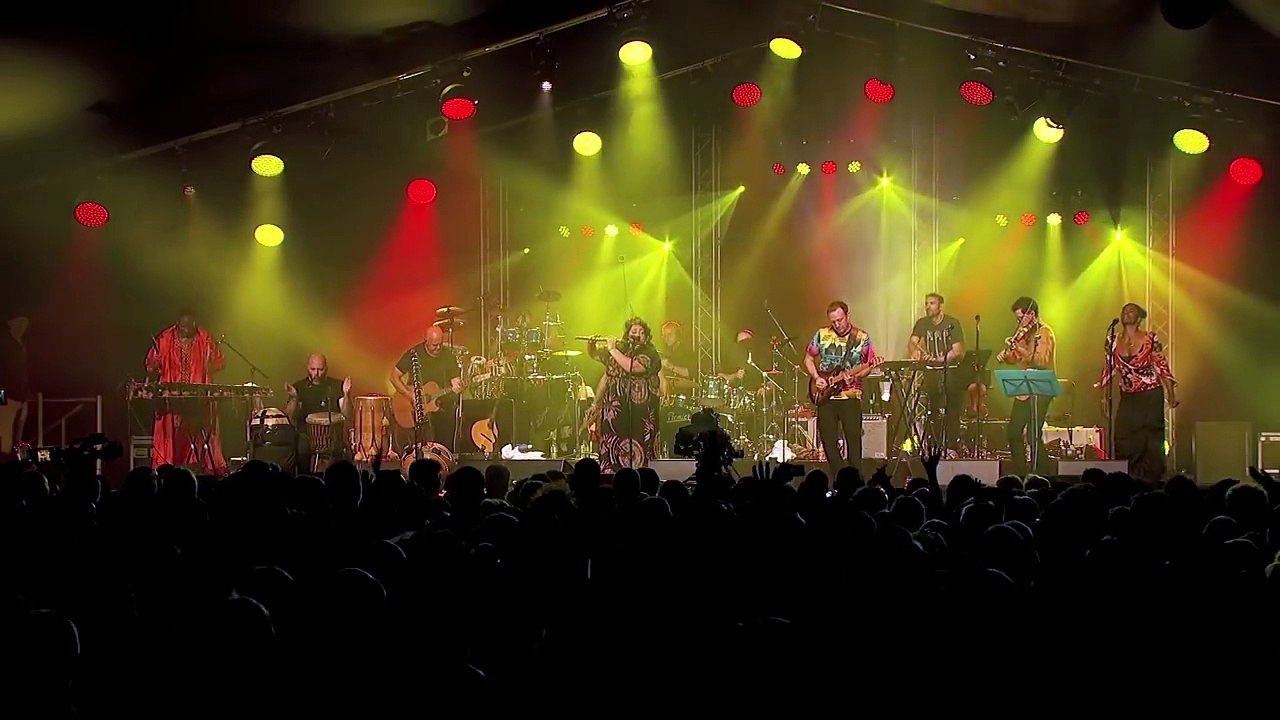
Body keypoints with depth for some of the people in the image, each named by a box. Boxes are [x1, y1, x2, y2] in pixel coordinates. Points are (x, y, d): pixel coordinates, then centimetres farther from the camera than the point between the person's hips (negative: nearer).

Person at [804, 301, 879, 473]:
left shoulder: (861, 337, -1)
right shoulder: (822, 334, 4)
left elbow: (868, 367, 1)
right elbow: (808, 358, 14)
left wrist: (854, 376, -18)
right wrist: (816, 378, -2)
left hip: (850, 395, -2)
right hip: (825, 396, 2)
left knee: (853, 437, -8)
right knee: (828, 439, 1)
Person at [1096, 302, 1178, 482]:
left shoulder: (1150, 339, -5)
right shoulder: (1113, 342, 5)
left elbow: (1162, 367, -4)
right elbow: (1109, 371, 11)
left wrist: (1171, 393, -11)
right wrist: (1105, 397, 8)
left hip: (1151, 396, -3)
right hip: (1128, 398, 3)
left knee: (1151, 440, -3)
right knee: (1124, 443, -1)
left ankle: (1152, 481, 5)